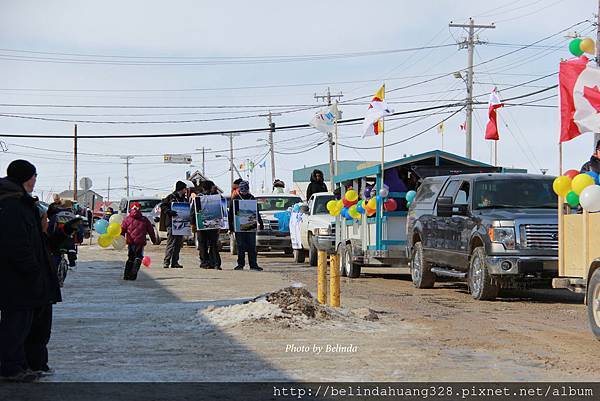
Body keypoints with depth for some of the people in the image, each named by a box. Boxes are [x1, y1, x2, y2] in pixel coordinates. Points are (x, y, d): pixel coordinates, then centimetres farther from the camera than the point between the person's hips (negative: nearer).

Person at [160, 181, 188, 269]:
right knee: (171, 244, -10)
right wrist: (169, 211, -25)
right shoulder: (171, 197, -4)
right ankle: (166, 262, -9)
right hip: (171, 223, -7)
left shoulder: (184, 199, 18)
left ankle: (175, 262, 12)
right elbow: (163, 205, -11)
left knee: (179, 244, 7)